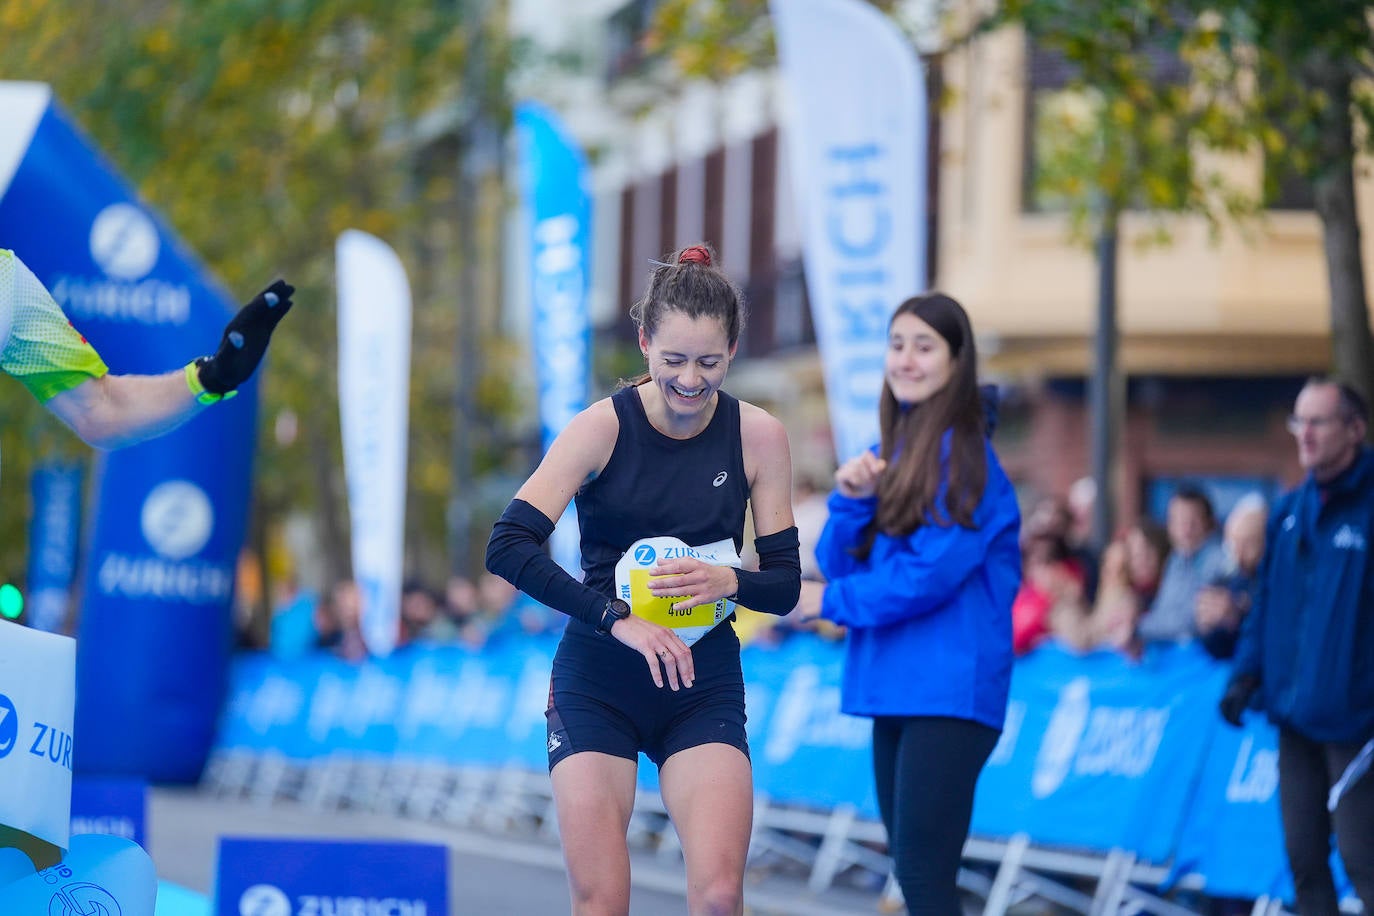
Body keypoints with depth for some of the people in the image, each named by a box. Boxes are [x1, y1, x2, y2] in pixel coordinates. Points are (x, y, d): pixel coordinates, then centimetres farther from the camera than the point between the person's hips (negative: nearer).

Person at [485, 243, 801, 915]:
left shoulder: (758, 436, -2)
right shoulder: (603, 428, -9)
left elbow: (785, 584, 1)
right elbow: (507, 546, -19)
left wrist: (727, 582, -22)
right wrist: (617, 618, -29)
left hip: (704, 685, 1)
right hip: (597, 684, -1)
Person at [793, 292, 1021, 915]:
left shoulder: (964, 454, -9)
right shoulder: (893, 454, 15)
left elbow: (932, 572, -18)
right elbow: (840, 564, 12)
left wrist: (832, 601, -6)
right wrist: (851, 501, -8)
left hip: (948, 692, -9)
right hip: (896, 687, 9)